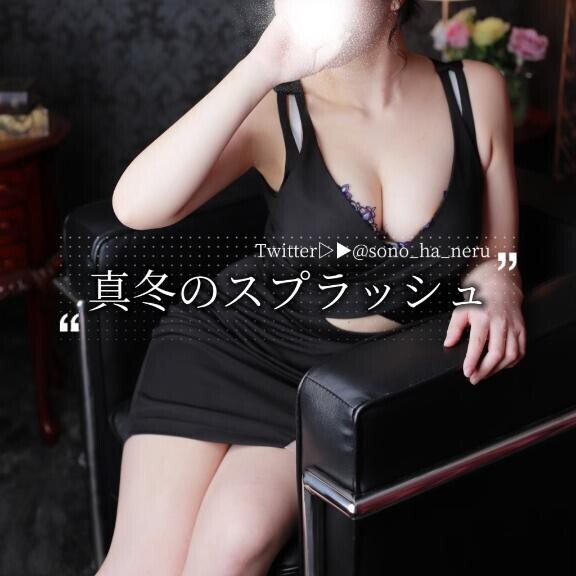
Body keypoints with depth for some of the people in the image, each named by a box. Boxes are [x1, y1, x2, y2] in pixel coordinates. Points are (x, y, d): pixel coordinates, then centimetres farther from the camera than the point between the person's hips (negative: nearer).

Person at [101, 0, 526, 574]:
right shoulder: (275, 110, -12)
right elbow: (135, 207, -28)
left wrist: (497, 293, -19)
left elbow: (494, 253, 5)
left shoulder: (476, 91, -5)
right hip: (237, 340, -1)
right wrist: (261, 67, -32)